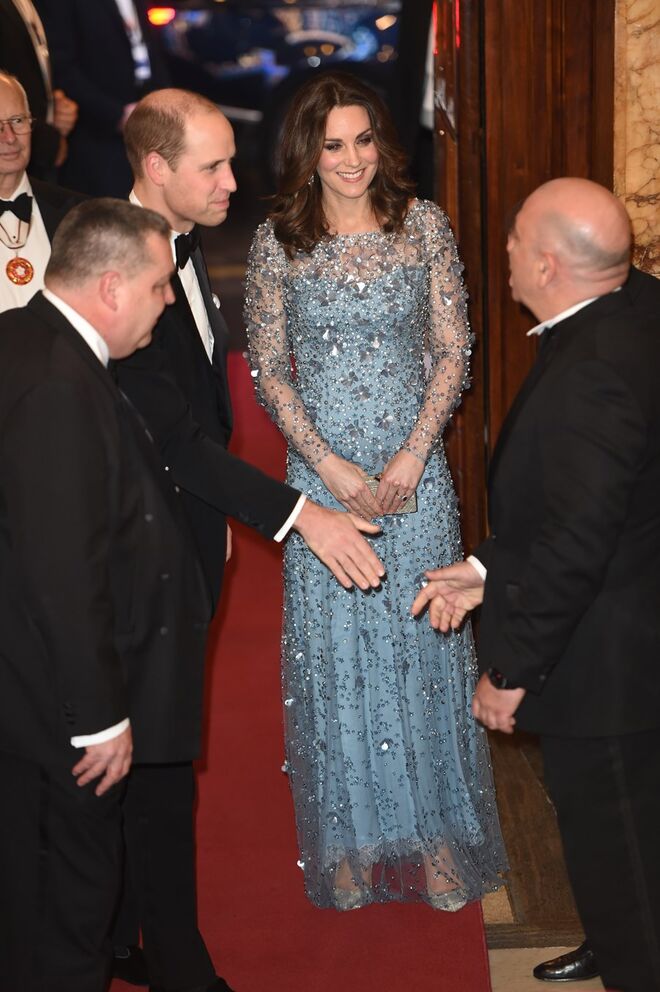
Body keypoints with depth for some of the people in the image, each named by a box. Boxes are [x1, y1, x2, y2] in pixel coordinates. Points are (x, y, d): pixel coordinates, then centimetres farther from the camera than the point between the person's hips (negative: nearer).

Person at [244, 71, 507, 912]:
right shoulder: (277, 240, -1)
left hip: (414, 464, 0)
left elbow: (454, 350, 0)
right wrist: (329, 465, -9)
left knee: (422, 635, 5)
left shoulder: (423, 225, 0)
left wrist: (413, 453, -10)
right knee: (333, 644, 7)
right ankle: (352, 843, 23)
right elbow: (268, 369, 0)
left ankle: (434, 834, 23)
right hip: (320, 470, 0)